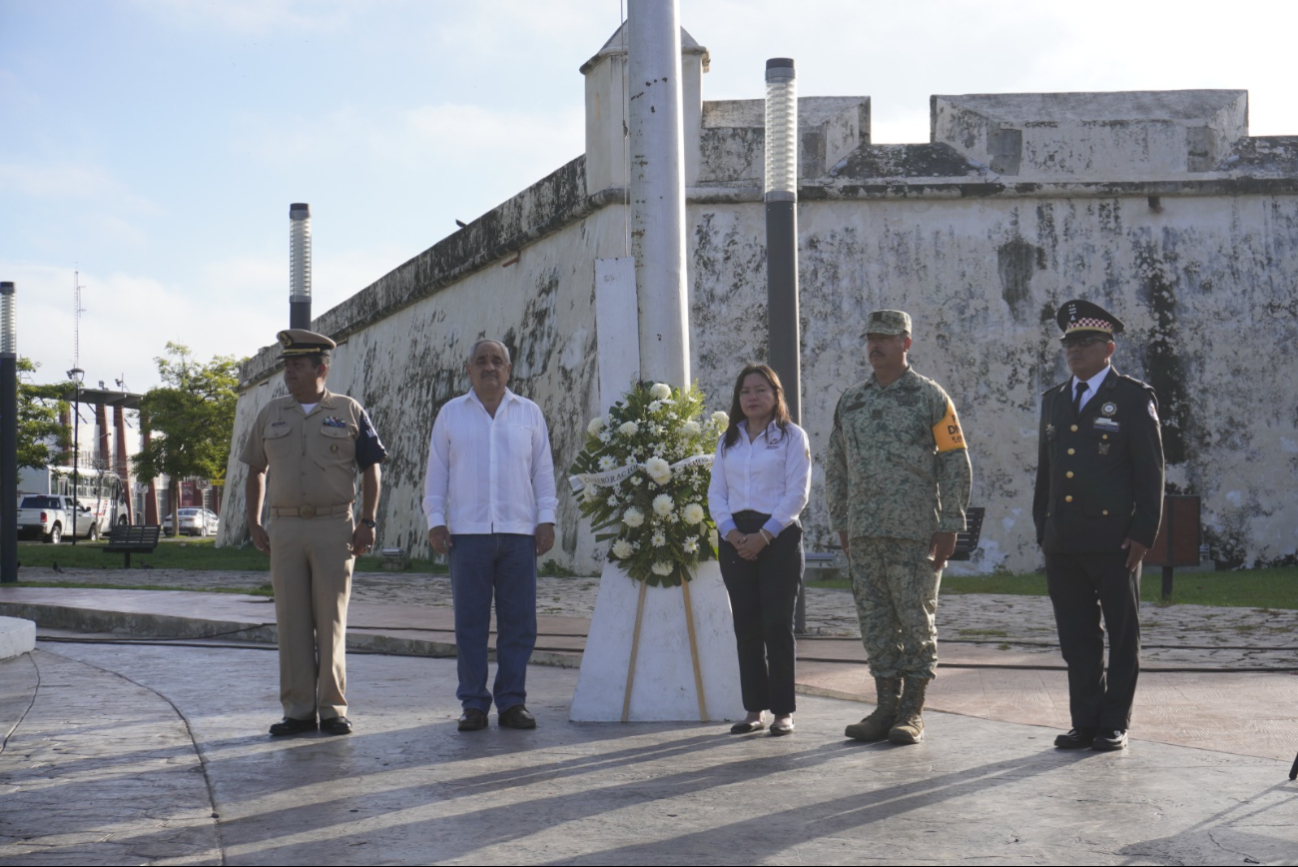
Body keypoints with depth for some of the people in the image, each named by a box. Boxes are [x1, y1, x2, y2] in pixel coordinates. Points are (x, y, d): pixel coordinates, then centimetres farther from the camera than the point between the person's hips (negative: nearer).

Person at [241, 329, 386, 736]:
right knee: (291, 622, 2)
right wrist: (254, 524, 10)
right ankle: (298, 711, 8)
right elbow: (256, 470, 18)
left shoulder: (349, 412, 4)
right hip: (285, 527, 3)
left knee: (331, 620, -1)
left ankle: (333, 709, 6)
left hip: (334, 527, -3)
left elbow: (372, 468, 4)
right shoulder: (271, 415, 12)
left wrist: (367, 523, -4)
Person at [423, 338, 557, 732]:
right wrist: (435, 521, 1)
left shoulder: (529, 413, 12)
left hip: (519, 532, 1)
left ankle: (511, 702, 8)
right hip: (468, 532, 0)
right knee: (470, 622, 0)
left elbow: (543, 470, 11)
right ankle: (474, 704, 6)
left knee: (518, 622, 0)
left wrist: (547, 519, 3)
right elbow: (437, 471, 10)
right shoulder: (451, 414, 11)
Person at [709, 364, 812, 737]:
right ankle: (755, 709, 10)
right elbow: (716, 492, 11)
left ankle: (783, 710, 1)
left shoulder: (791, 436, 2)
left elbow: (797, 492, -6)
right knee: (746, 626, 4)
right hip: (736, 539, 4)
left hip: (779, 536, -4)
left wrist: (765, 535, -14)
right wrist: (731, 532, -6)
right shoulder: (728, 440, 16)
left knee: (777, 624, -5)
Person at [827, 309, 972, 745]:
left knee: (916, 619, 0)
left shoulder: (930, 397, -2)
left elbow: (956, 463, -3)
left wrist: (949, 525, -9)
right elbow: (836, 467, 17)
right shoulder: (851, 401, 12)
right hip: (864, 532, 5)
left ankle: (913, 712, 6)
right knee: (875, 620, 7)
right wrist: (841, 524, 12)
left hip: (915, 531, -5)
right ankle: (886, 707, 15)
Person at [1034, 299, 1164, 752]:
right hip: (1063, 543, 5)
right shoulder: (1054, 400, 15)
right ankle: (1085, 723, 15)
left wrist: (1143, 533, -11)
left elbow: (1151, 472, -4)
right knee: (1077, 638, 8)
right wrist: (1042, 530, 13)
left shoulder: (1134, 398, -1)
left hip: (1114, 539, -5)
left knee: (1122, 636, 4)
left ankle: (1114, 724, 11)